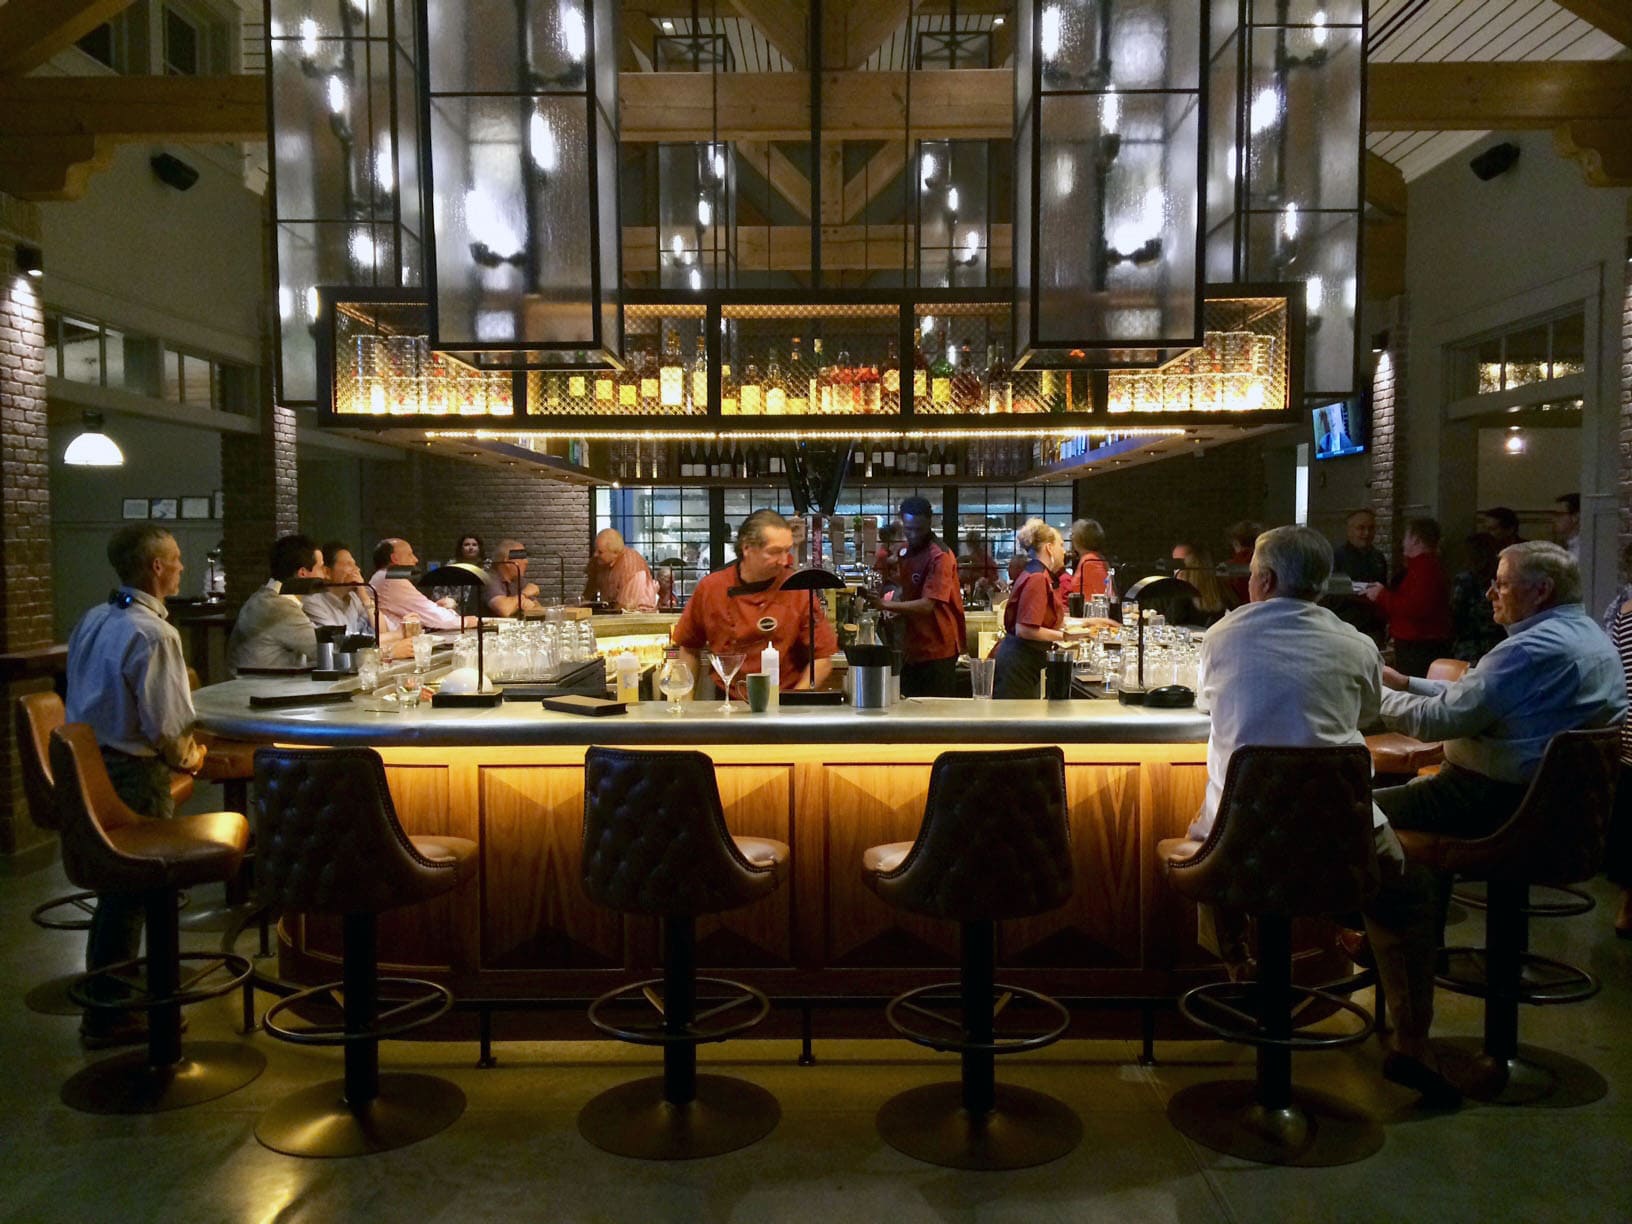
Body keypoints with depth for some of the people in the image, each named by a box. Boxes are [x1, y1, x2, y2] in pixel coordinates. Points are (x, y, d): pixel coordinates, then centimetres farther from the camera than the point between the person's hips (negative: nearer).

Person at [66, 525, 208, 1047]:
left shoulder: (92, 620, 8)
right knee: (128, 895, 4)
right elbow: (168, 725, -22)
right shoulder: (153, 634, -20)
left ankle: (111, 988, 35)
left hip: (87, 763, 9)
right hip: (133, 775, -9)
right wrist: (189, 759, -2)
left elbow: (90, 698, 16)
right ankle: (107, 1018, 15)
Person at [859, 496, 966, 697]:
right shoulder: (907, 553, 10)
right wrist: (896, 609, 4)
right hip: (913, 647, 8)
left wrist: (886, 604, -32)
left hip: (937, 650, -8)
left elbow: (927, 605, -24)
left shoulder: (940, 556, -16)